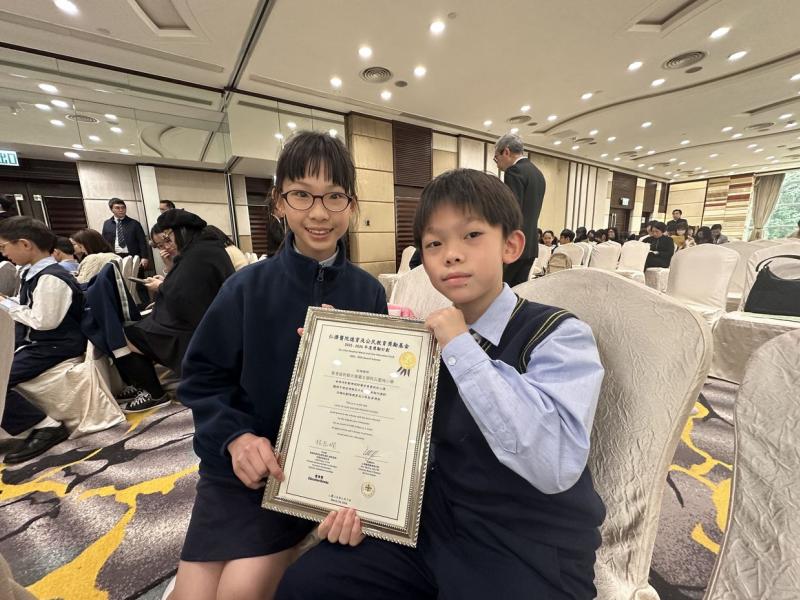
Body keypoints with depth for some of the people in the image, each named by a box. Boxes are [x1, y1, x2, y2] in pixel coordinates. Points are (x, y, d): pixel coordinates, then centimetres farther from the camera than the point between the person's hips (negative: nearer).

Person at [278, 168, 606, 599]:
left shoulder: (559, 336, -16)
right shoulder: (430, 336, 0)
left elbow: (555, 465, -31)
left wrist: (460, 348, -29)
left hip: (531, 555, -4)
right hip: (432, 527, 5)